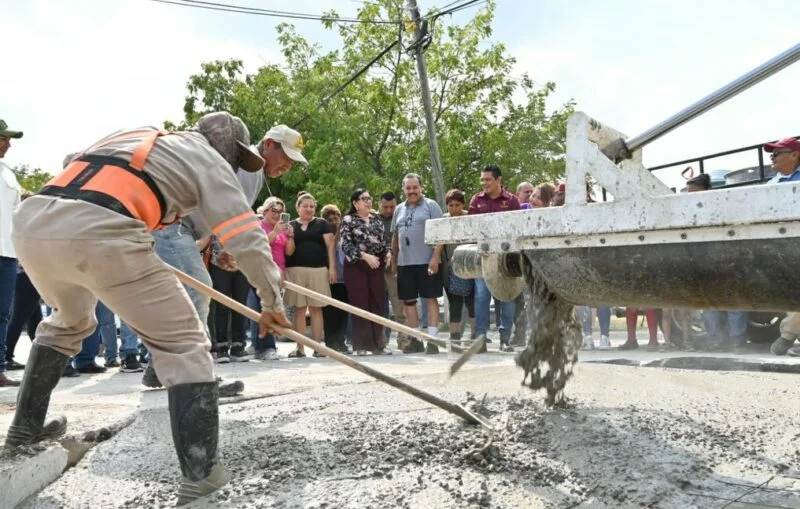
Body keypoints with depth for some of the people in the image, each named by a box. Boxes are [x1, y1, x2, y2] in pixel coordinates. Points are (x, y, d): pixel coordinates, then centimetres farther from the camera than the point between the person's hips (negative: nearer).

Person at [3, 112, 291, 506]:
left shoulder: (132, 136, 35)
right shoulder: (208, 159, 17)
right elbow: (247, 238, 8)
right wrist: (272, 302, 19)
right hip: (99, 234, -7)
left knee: (68, 322, 35)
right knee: (183, 345, 4)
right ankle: (200, 475, 0)